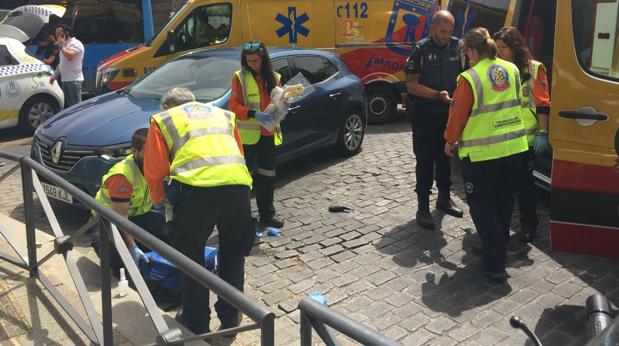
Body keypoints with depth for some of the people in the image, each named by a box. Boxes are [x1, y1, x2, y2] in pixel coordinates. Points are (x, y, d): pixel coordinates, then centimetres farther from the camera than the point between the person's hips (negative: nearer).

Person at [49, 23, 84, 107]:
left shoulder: (75, 43, -8)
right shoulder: (64, 45, 22)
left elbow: (70, 56, -26)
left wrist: (62, 46, -13)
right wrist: (55, 74, 16)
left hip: (73, 80, -10)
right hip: (65, 80, 10)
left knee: (75, 106, -13)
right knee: (67, 105, 12)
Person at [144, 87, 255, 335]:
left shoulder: (163, 120, 21)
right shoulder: (223, 115, 33)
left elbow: (155, 170, 13)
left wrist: (159, 201, 30)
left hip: (196, 187, -3)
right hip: (238, 184, 4)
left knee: (191, 257, 17)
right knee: (233, 254, 22)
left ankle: (197, 323, 27)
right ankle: (231, 317, 32)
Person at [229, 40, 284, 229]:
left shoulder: (273, 77, 8)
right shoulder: (240, 77, -5)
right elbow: (233, 105, -10)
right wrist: (254, 114, -23)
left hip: (268, 134, 5)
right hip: (247, 135, -4)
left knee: (267, 175, 12)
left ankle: (267, 214, 24)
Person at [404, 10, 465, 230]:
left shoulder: (457, 47, 1)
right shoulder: (421, 50, -10)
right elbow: (412, 86, -12)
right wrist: (438, 95, -23)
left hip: (449, 112, 4)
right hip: (425, 114, -4)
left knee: (445, 157, 16)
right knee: (425, 160, 0)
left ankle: (444, 198, 32)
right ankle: (423, 207, 8)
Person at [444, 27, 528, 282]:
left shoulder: (469, 78, -16)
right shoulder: (512, 70, 3)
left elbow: (458, 114, -10)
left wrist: (450, 141, 5)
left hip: (481, 153, -6)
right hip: (513, 147, 6)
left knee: (482, 204, 4)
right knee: (504, 202, 19)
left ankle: (495, 264, 2)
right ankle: (497, 248, 35)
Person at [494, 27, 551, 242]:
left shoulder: (534, 68, -2)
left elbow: (543, 104, -5)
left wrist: (542, 133, -12)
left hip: (525, 138, -3)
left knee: (524, 180, 6)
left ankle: (529, 224, 19)